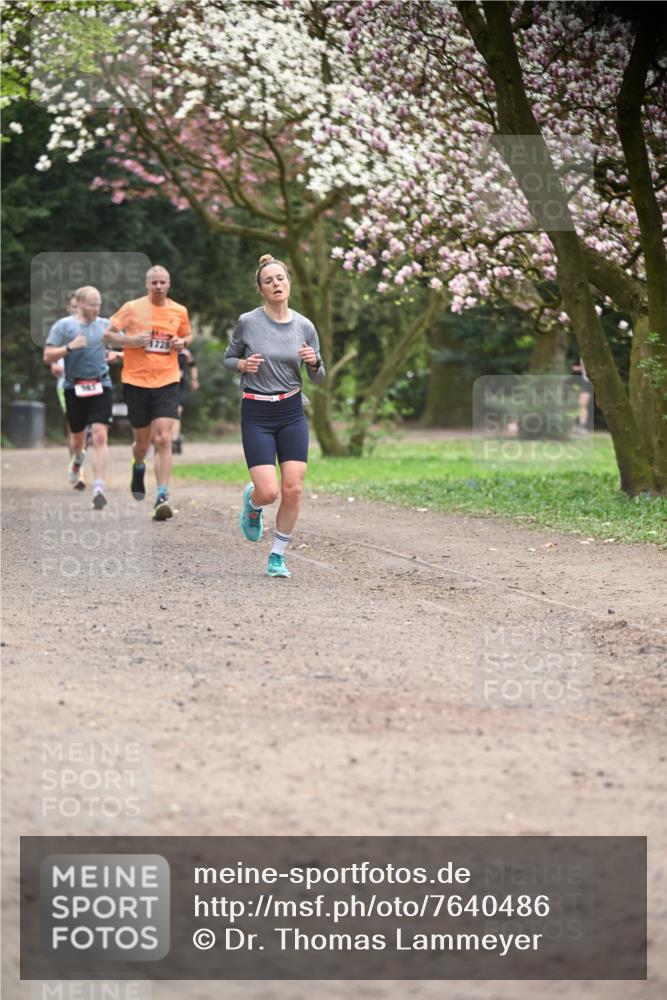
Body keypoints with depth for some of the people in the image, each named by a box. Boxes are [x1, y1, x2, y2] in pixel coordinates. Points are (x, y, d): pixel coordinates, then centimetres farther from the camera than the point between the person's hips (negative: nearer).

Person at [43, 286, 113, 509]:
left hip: (101, 386, 0)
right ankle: (77, 460, 51)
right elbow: (48, 357, -5)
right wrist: (69, 347, -19)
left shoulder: (105, 325, 7)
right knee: (78, 437, 14)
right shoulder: (63, 325, -1)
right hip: (75, 388, 0)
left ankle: (98, 489, -16)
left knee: (100, 436, -14)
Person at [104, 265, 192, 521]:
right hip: (136, 382, 0)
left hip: (166, 382, 0)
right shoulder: (132, 308, -1)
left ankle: (162, 497, -16)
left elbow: (187, 336, 24)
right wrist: (132, 341, -14)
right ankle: (138, 468, 46)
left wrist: (182, 343, 1)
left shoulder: (179, 311, 6)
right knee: (143, 441, 10)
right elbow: (108, 335, 1)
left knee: (163, 439, -14)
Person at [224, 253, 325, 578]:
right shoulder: (247, 322, -6)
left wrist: (314, 362, -13)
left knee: (293, 490, -6)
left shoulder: (304, 326, 1)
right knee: (268, 492, -11)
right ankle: (251, 502, 27)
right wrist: (243, 364, -12)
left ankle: (277, 557, 11)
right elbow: (228, 358, 10)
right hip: (256, 414, -2)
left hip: (292, 413, 2)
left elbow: (318, 377, 9)